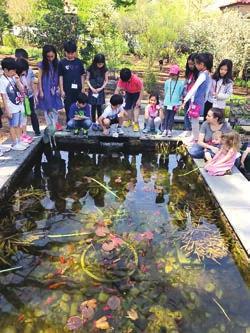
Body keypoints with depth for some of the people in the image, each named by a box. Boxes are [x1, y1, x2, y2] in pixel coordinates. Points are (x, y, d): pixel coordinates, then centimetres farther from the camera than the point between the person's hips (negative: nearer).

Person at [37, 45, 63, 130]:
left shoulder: (57, 63, -1)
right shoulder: (42, 64, -8)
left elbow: (59, 76, 5)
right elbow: (39, 78, -5)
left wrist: (58, 87, 1)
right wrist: (40, 91, -7)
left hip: (54, 88, 2)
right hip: (46, 89, -2)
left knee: (55, 107, 9)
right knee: (47, 108, 4)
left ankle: (56, 123, 25)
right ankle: (50, 125, 14)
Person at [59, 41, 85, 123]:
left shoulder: (79, 62, 3)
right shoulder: (62, 63, -2)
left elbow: (82, 75, 8)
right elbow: (60, 77, -1)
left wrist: (82, 88, 5)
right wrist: (62, 90, -5)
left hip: (78, 89, 2)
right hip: (67, 90, -2)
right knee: (68, 109, 6)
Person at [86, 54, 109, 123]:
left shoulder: (105, 69, -2)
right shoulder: (90, 69, -6)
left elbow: (106, 80, 3)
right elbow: (87, 80, 0)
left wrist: (101, 88, -10)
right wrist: (91, 88, -12)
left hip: (100, 91, 1)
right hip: (92, 90, -1)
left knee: (99, 107, 0)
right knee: (93, 107, 2)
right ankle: (93, 122, 10)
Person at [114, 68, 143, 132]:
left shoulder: (136, 79, -36)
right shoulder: (121, 80, -27)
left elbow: (141, 89, -25)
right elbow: (117, 90, -27)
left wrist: (139, 100, -27)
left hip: (137, 93, -4)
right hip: (128, 93, 4)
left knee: (136, 107, -17)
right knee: (127, 107, 6)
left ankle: (136, 123, -16)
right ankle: (130, 120, 28)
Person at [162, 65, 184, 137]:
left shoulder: (181, 83, -3)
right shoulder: (167, 82, 3)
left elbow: (181, 93, 3)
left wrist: (178, 103, 1)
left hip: (175, 103, -2)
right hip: (167, 103, 2)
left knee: (171, 117, 3)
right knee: (166, 116, 4)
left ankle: (169, 130, 9)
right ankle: (165, 130, 8)